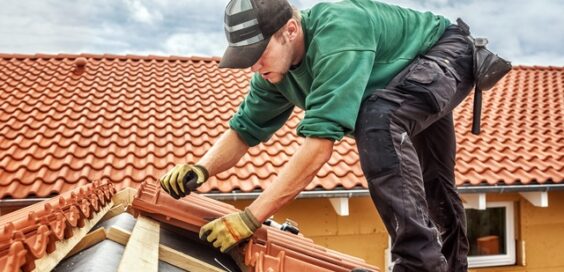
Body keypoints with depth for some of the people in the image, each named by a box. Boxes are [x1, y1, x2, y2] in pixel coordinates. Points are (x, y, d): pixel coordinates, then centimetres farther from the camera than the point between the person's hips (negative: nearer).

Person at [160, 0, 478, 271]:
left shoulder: (337, 34, -41)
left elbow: (319, 145, -46)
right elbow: (245, 129, -6)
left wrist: (250, 219, -44)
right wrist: (201, 169, -26)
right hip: (414, 93, 8)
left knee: (377, 120, -37)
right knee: (433, 186, 19)